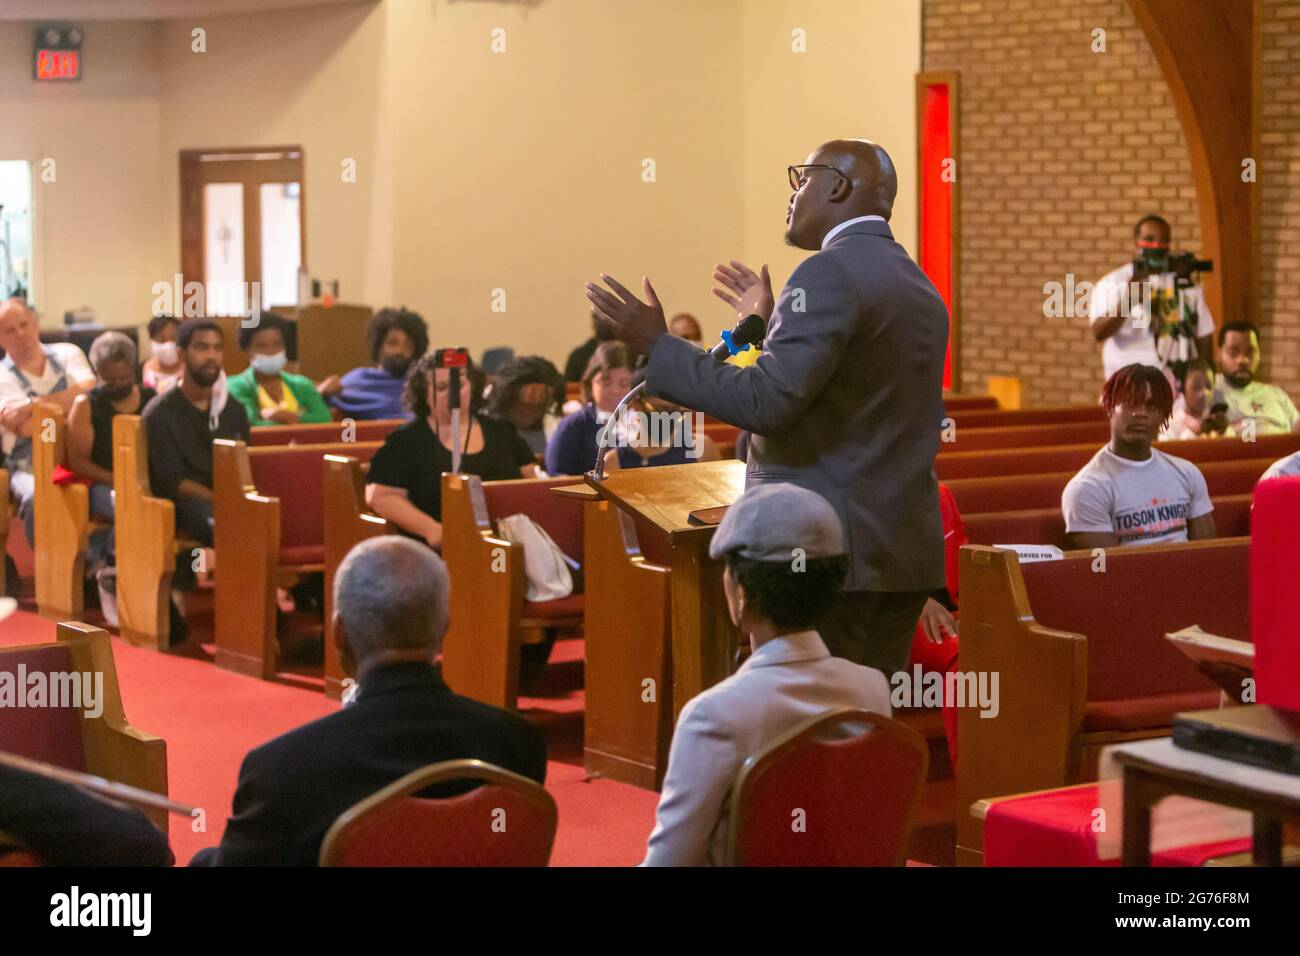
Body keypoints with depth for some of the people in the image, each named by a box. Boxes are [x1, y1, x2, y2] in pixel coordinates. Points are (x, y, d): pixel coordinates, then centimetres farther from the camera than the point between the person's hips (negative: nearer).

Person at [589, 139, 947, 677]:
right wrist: (769, 328, 30)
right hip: (906, 550, 9)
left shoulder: (831, 273, -13)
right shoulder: (920, 288, 16)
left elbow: (767, 402, -21)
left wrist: (656, 345, -14)